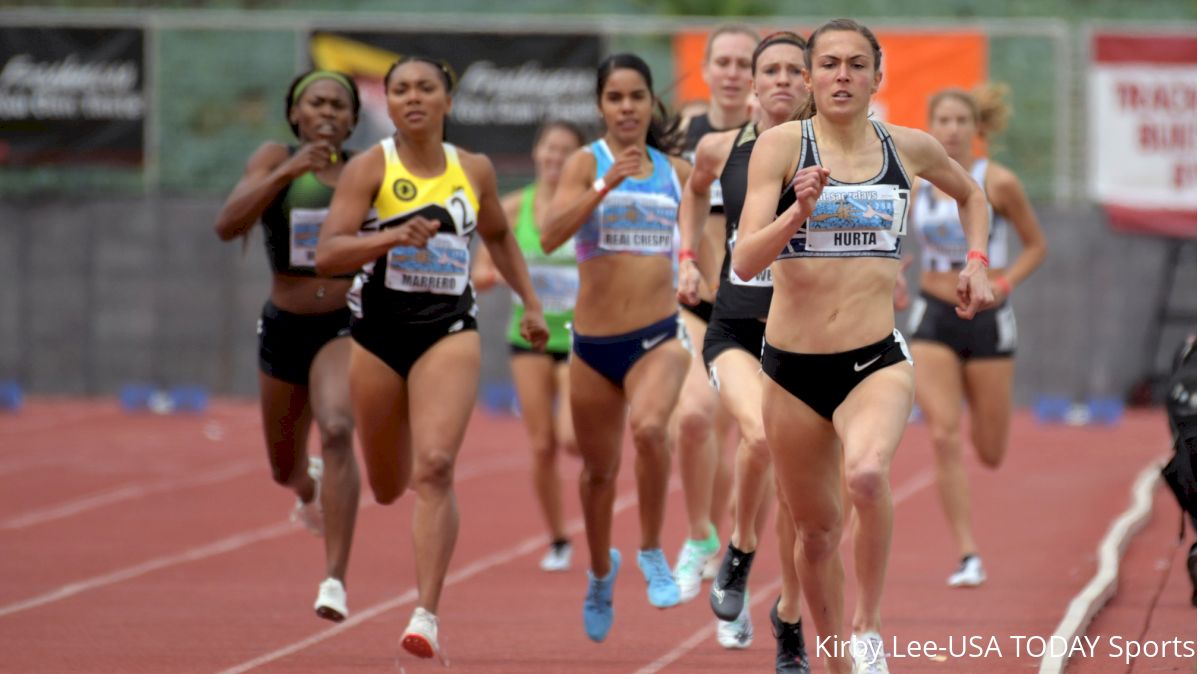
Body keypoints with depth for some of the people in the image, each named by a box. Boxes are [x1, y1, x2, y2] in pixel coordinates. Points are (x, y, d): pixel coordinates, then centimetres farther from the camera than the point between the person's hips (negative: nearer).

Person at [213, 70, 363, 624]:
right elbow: (227, 226, -22)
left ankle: (335, 580, -33)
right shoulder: (273, 159, -6)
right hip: (284, 328, 2)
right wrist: (287, 171, -31)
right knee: (285, 469, 20)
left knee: (336, 431, -31)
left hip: (345, 328, -2)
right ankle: (311, 487, 61)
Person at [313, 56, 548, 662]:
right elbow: (327, 254, -15)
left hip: (449, 331, 0)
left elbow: (498, 235, 26)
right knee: (386, 488, 11)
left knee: (434, 467, -20)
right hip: (376, 331, 0)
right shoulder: (370, 168, -4)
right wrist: (393, 236, -28)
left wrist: (530, 302, 21)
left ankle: (426, 616, -22)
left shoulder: (474, 170, 6)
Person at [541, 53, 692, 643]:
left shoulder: (675, 171, 5)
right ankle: (601, 572, 42)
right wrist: (608, 185, -31)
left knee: (649, 428, -30)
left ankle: (652, 552, -10)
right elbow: (550, 235, -21)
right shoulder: (587, 163, -4)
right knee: (598, 470, 14)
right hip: (593, 343, 0)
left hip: (658, 337, 0)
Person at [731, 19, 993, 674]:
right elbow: (745, 262, -13)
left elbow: (970, 194, 28)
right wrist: (799, 211, -28)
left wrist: (976, 262, 13)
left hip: (877, 361, 0)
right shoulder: (781, 145, -4)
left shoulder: (910, 148, 4)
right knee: (815, 530, 12)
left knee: (866, 475, -32)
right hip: (792, 367, 1)